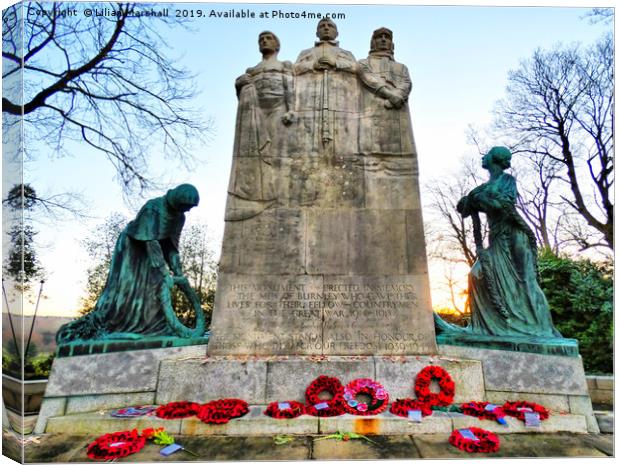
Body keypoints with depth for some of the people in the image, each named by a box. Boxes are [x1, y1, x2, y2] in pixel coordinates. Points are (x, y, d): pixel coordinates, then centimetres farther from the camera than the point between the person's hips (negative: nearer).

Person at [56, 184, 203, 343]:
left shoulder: (179, 217, -6)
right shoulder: (153, 208, -28)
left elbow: (172, 246, -1)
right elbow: (152, 242, -32)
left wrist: (178, 272, -7)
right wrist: (164, 273, -35)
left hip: (148, 252, 7)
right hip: (130, 249, -7)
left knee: (159, 289, 0)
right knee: (123, 288, -12)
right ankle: (89, 327, -3)